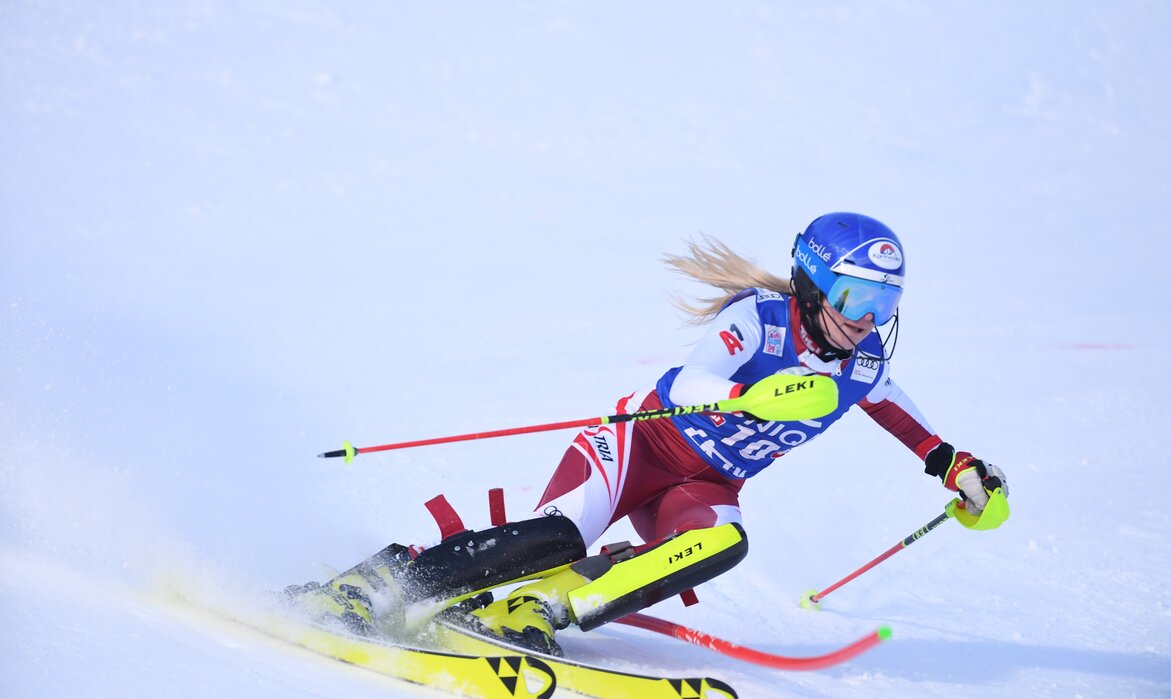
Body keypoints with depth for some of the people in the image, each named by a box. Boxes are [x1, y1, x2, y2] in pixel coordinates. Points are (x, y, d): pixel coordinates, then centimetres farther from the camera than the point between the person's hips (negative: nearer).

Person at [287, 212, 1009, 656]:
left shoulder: (862, 362, 1)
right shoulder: (760, 317, -19)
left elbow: (896, 409, 26)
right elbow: (689, 389, -33)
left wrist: (953, 463, 20)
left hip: (704, 487, 5)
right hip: (642, 444, -5)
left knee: (724, 543, -32)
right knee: (560, 535, -31)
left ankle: (532, 608, -34)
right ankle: (368, 586, -22)